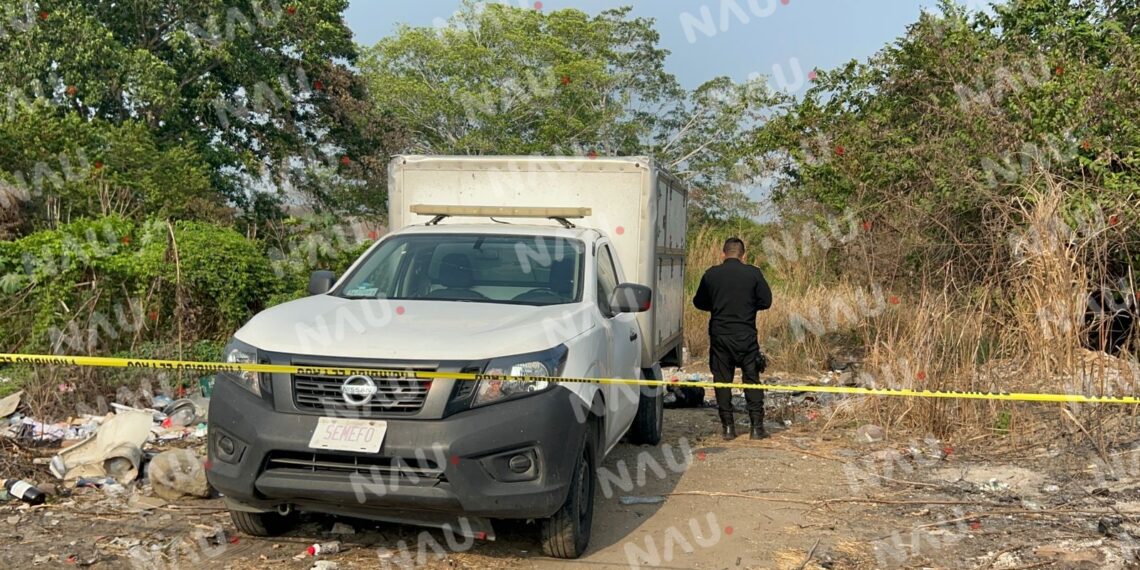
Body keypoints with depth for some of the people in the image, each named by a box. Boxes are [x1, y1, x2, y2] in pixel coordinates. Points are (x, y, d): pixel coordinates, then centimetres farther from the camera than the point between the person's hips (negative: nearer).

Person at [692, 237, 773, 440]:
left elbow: (699, 302, 9)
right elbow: (766, 301, 0)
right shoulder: (753, 273, -4)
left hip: (719, 335, 1)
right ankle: (757, 427, 5)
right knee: (752, 380, 7)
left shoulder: (711, 274, 0)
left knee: (722, 381, 7)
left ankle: (728, 427, 7)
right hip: (746, 335, -1)